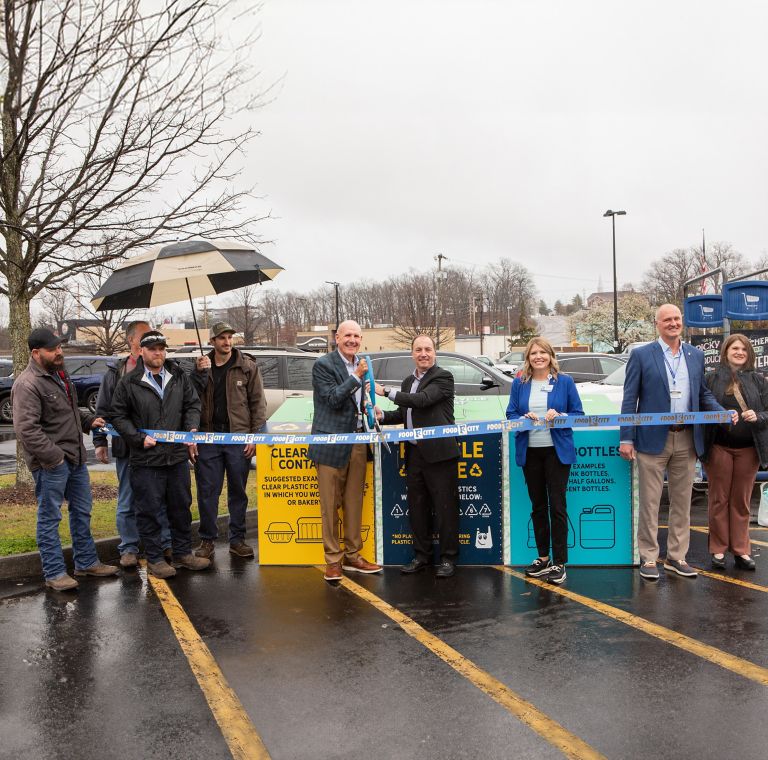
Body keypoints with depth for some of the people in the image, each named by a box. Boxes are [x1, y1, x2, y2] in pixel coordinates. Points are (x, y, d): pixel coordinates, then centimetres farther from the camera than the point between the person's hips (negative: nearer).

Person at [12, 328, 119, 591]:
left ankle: (86, 562, 30)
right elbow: (26, 429, -24)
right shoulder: (27, 384, -18)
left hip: (76, 457, 9)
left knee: (82, 511, 18)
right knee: (49, 518, 3)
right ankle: (54, 573, 12)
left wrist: (89, 420, 9)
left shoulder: (59, 374, 11)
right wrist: (54, 456, -23)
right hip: (51, 463, -9)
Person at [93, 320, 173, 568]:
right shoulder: (116, 372, 3)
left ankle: (166, 543, 21)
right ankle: (129, 548, 19)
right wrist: (100, 441, 2)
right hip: (127, 448, 0)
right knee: (128, 501, 9)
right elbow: (103, 410, 6)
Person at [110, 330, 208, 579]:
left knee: (181, 507, 14)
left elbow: (193, 404, 11)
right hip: (146, 459, -4)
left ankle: (183, 553, 27)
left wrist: (192, 429, -6)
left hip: (178, 456, 4)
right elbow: (118, 416, -1)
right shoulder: (129, 382, -4)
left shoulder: (179, 377, 7)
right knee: (149, 511, 3)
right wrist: (139, 438, -12)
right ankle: (154, 558, 16)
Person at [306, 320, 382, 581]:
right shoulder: (323, 365, -8)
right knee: (330, 505, 1)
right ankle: (333, 560, 11)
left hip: (358, 441, 6)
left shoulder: (361, 364, 13)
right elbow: (333, 399, -16)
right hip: (332, 443, -6)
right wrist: (356, 377, -16)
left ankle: (352, 555, 23)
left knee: (354, 503, 12)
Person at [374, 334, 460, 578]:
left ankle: (448, 558, 11)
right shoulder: (408, 381, 17)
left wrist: (386, 391, -16)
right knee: (417, 507, 13)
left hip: (438, 452, -7)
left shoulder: (443, 377, -6)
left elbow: (423, 400, -21)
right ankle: (421, 555, 24)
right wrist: (383, 415, 2)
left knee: (444, 507, 0)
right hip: (414, 453, 7)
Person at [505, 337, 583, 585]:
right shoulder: (519, 384, 8)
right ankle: (543, 558, 23)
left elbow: (578, 414, 1)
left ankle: (559, 563, 3)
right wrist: (524, 418, -16)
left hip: (557, 450, -3)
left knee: (557, 505, -4)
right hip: (529, 451, 3)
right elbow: (510, 415, 5)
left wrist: (559, 416, -17)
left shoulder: (565, 382, 2)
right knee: (537, 506, 11)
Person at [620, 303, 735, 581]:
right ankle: (648, 558, 13)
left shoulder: (696, 355, 10)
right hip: (653, 439, -4)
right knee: (650, 503, 3)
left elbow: (703, 394, 16)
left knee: (682, 502, 11)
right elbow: (629, 399, -4)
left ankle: (676, 557, 23)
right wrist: (626, 438, -9)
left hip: (687, 440, 4)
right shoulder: (641, 355, -3)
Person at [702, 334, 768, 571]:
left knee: (742, 501, 8)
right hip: (719, 447, -1)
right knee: (719, 500, 5)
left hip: (749, 448, 2)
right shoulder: (712, 379, 2)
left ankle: (741, 551, 17)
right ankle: (718, 550, 14)